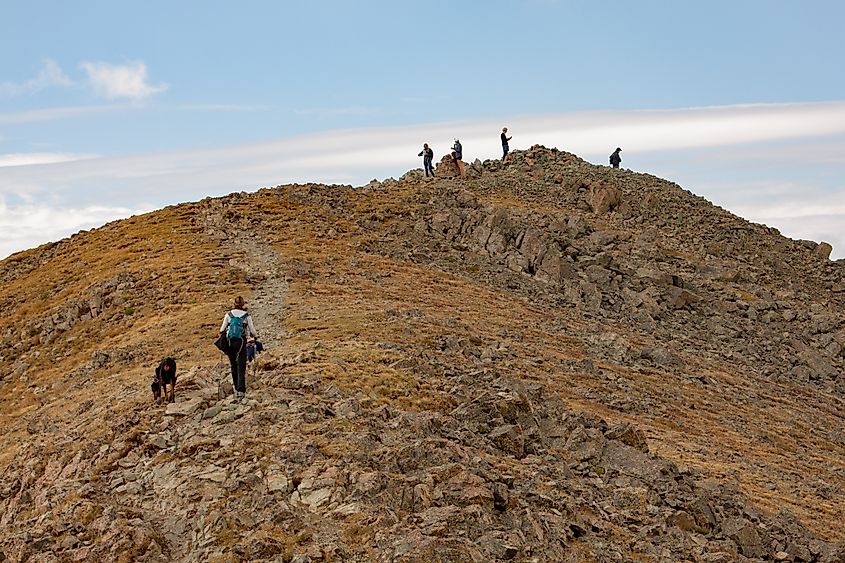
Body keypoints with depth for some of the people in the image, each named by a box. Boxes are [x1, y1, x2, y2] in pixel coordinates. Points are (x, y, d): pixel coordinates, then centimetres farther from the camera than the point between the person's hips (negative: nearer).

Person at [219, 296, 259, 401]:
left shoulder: (228, 314, 3)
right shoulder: (247, 316, -1)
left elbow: (222, 330, 5)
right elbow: (252, 331, 2)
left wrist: (222, 334, 27)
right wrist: (255, 336, 23)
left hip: (230, 342, 2)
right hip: (242, 342, -2)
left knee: (234, 366, 16)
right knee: (241, 367, -4)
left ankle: (237, 389, 25)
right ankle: (240, 390, -17)